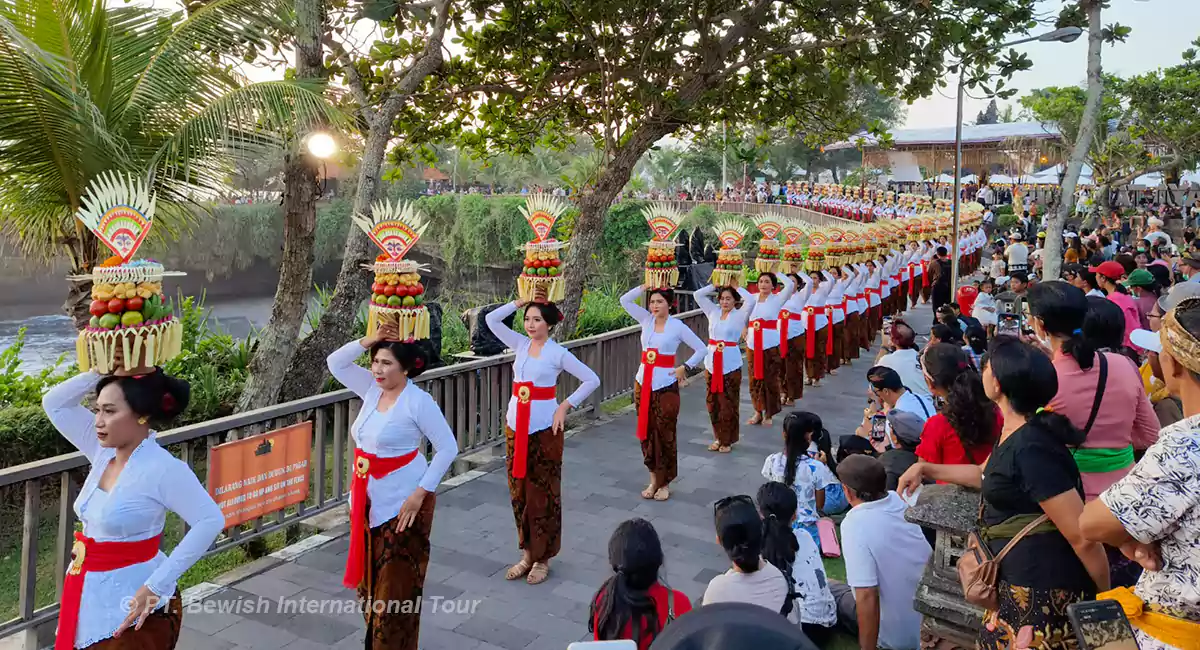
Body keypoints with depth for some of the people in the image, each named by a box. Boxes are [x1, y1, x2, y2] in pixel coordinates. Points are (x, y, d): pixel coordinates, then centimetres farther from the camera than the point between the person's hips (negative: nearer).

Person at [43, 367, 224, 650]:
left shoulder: (163, 468, -22)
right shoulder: (104, 451, 0)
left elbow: (210, 521, -26)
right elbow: (54, 403, 6)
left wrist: (156, 586, -26)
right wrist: (102, 372, -9)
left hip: (132, 604, -7)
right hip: (91, 597, 7)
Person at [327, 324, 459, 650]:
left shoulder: (419, 401, -18)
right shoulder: (372, 389, 1)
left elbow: (447, 448, -17)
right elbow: (335, 363, 4)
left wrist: (421, 492, -20)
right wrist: (367, 341, -11)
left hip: (402, 500, -7)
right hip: (368, 498, 7)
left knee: (397, 584, 3)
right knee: (370, 577, 18)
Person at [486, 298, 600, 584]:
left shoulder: (558, 353, -8)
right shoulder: (520, 344, 4)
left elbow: (592, 380, -6)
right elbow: (491, 319, 1)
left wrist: (566, 406, -11)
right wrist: (519, 302, -3)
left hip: (544, 428, -5)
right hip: (515, 426, 5)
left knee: (543, 493, 4)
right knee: (519, 491, 12)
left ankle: (543, 558, 18)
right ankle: (527, 553, 26)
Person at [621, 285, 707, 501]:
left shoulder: (678, 326, -6)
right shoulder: (646, 320, 5)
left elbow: (702, 349, -1)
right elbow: (625, 300, 0)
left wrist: (685, 367, -10)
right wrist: (645, 287, -5)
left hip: (666, 385, -4)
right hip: (642, 383, 4)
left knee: (665, 434, 3)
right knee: (647, 431, 10)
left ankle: (664, 483, 15)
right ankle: (653, 479, 23)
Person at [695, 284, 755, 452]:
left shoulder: (739, 315, -1)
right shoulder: (713, 312, 10)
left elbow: (750, 300, -18)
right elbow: (698, 295, 9)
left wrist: (737, 287, -5)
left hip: (731, 364, -4)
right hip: (712, 362, 4)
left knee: (728, 403, 1)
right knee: (712, 402, 9)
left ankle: (727, 440, 13)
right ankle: (718, 437, 22)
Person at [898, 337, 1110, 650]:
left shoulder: (1031, 448, -27)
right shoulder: (1016, 433, 4)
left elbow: (1084, 538, -25)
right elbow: (988, 475, 25)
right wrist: (925, 468, 20)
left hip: (1044, 594, -9)